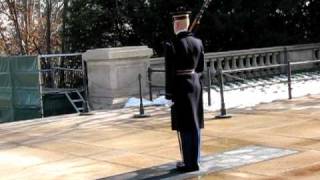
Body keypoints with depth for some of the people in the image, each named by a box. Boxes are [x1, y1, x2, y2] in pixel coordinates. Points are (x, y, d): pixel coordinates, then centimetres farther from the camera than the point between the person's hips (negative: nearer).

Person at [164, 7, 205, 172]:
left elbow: (170, 72, -14)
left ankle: (190, 162, 3)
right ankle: (194, 158, 23)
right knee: (194, 124, 13)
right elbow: (201, 67, 10)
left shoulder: (172, 46, -15)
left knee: (185, 125, -1)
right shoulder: (198, 42, 4)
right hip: (195, 84, 6)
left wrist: (169, 95, -9)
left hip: (180, 87, -6)